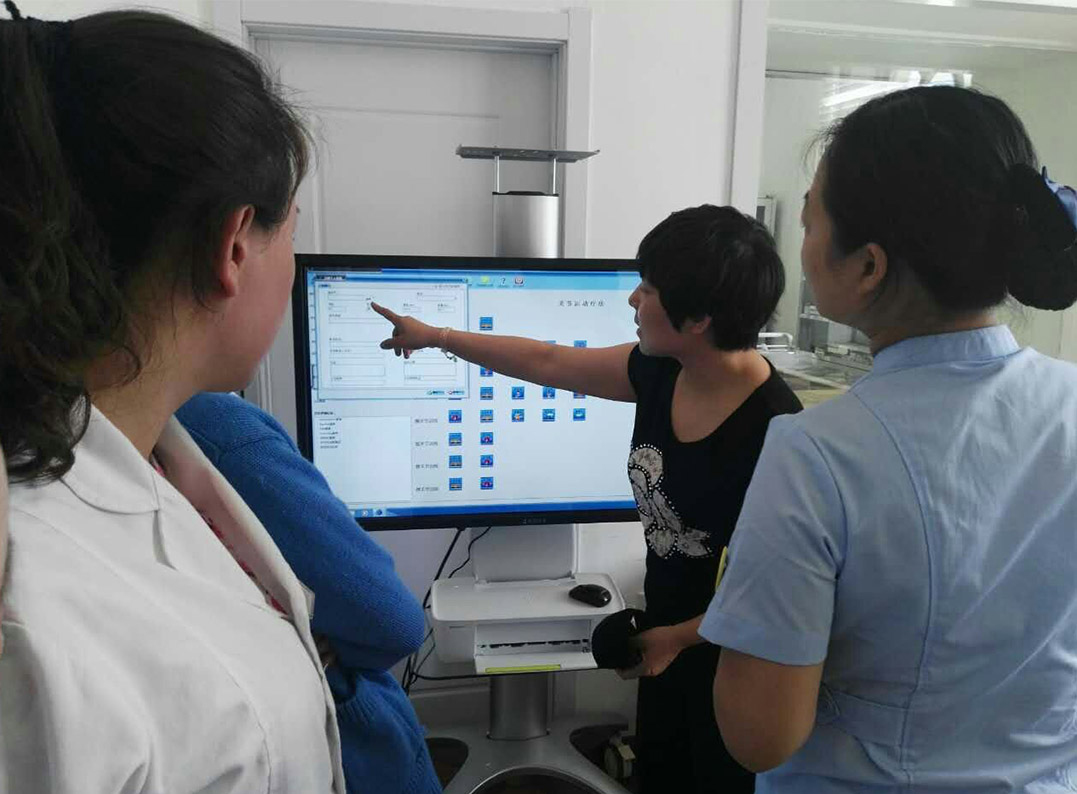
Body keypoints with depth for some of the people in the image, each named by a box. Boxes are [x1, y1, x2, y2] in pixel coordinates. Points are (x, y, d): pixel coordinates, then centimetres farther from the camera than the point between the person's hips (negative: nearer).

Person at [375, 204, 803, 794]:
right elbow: (545, 362, 3)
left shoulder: (772, 426, -29)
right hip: (666, 635, 7)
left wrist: (680, 636, -14)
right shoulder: (659, 372, -8)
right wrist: (436, 337, 9)